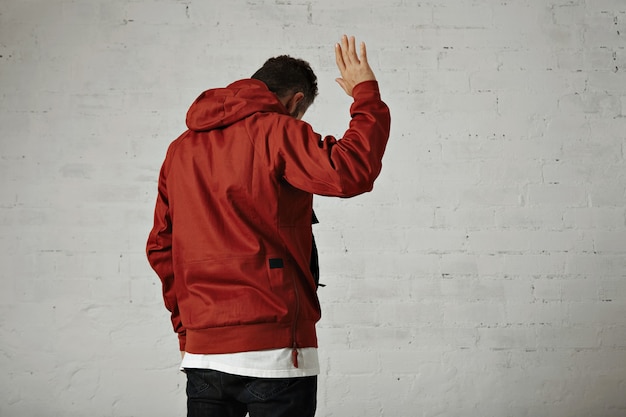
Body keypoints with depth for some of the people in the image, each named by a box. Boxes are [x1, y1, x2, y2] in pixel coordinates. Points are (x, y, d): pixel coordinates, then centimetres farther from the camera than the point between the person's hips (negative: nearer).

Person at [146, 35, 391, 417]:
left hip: (201, 348, 6)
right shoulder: (277, 131, -6)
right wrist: (366, 93, -8)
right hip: (273, 346, -6)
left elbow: (160, 246, 14)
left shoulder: (181, 148, 14)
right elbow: (351, 171, -21)